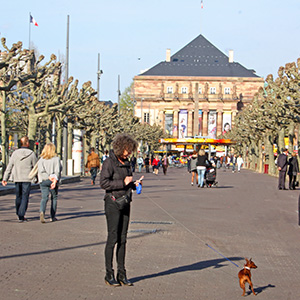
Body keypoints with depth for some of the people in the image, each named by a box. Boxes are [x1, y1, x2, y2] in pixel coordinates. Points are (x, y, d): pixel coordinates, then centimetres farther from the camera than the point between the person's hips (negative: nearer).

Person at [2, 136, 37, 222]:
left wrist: (5, 179, 3)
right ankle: (21, 216, -10)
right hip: (27, 179, -3)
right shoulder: (31, 153, -6)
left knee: (18, 197, 16)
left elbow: (9, 167, 1)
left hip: (17, 179, 3)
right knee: (25, 197, -1)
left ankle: (19, 215, 25)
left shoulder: (15, 153, 2)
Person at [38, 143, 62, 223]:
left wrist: (49, 177, -12)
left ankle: (42, 212, -27)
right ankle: (52, 217, 15)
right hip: (53, 181, -1)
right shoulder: (56, 159, -3)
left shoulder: (41, 159, 3)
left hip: (43, 181, 1)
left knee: (44, 198, 1)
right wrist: (55, 180, -18)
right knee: (54, 198, 13)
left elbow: (41, 171, -8)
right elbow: (57, 171, -13)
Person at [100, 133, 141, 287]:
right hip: (113, 203, -7)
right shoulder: (109, 163, -9)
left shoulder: (126, 163, 14)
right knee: (113, 238, -5)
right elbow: (103, 183, -17)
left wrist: (134, 185, 6)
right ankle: (109, 275, 2)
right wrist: (123, 183, -17)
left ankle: (122, 274, 12)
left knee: (122, 239, 8)